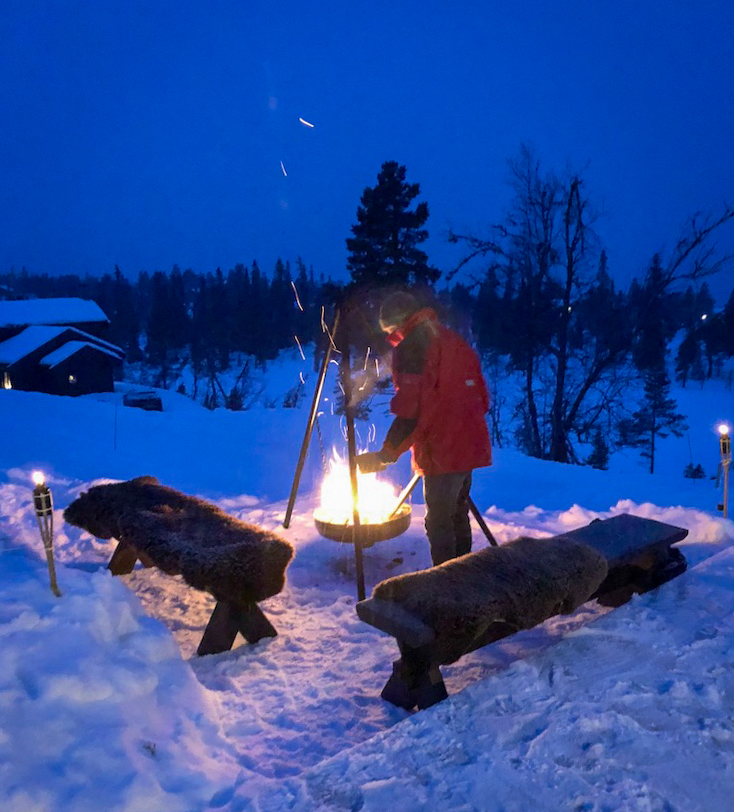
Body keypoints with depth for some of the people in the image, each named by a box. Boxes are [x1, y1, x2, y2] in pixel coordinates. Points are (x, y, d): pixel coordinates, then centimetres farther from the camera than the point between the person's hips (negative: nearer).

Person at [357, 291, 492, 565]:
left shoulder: (410, 347, -11)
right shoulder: (453, 339, 15)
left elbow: (411, 410, -21)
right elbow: (482, 395, 16)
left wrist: (387, 454, -18)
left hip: (442, 450, -9)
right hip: (470, 443, 9)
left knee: (438, 522, 0)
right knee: (457, 514, 19)